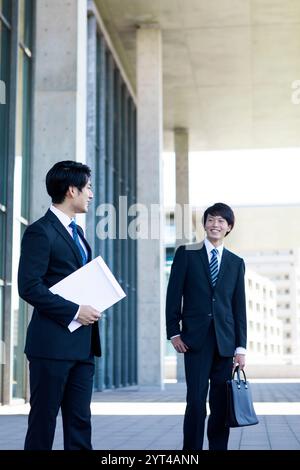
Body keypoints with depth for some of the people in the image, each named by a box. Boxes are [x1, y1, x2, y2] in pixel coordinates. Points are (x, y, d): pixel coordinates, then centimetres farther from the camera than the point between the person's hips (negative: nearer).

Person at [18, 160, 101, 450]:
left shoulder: (76, 232, 19)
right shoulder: (40, 231, -9)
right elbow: (29, 287, -17)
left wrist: (92, 308, 6)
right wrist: (74, 311, -17)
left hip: (82, 343, 8)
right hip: (53, 343, -8)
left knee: (80, 421, 9)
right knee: (43, 419, 0)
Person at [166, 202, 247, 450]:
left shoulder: (236, 263, 11)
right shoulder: (186, 254, 4)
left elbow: (239, 307, 9)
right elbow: (174, 296, 2)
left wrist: (241, 346, 5)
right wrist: (174, 332, -4)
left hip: (225, 340, 3)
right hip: (196, 338, -3)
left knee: (221, 404, 4)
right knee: (196, 401, -6)